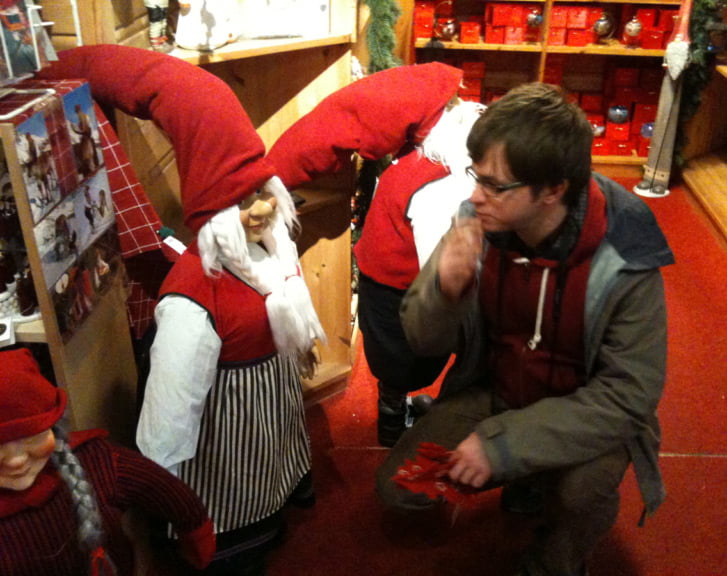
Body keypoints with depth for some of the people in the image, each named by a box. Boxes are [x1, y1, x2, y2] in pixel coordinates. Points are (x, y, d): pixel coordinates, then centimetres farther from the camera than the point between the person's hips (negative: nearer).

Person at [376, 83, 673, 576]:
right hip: (493, 392, 3)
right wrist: (444, 290, -33)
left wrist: (505, 442, -28)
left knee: (582, 490, -33)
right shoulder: (476, 226, -17)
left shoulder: (624, 259, -25)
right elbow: (425, 340, -8)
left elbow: (628, 395, -22)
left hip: (586, 413, -3)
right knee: (398, 488, -9)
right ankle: (529, 479, 17)